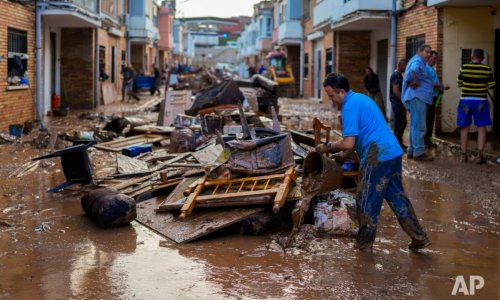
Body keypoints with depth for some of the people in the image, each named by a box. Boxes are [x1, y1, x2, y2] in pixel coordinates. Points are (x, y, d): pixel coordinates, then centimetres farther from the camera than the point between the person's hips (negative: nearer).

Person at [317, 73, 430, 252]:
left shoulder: (349, 106, -13)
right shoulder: (361, 98, 18)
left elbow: (348, 143, -18)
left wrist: (327, 147, -4)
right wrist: (344, 154, 25)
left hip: (377, 157, -9)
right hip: (393, 152, 9)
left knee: (367, 200, 4)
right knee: (396, 196, 16)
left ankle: (364, 244, 15)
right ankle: (419, 238, 19)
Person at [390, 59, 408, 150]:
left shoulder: (399, 75, 16)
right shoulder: (396, 75, -14)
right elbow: (395, 91, -21)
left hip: (400, 103, 10)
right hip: (397, 103, -10)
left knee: (402, 123, 14)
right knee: (399, 125, -7)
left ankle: (399, 143, 20)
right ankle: (398, 145, -3)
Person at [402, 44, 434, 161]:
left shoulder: (419, 62, 23)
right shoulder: (417, 61, -11)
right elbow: (413, 70, -35)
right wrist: (415, 82, -20)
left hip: (419, 97, 11)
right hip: (418, 97, -11)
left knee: (415, 126, 15)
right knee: (419, 126, -10)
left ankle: (411, 151, 21)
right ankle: (419, 152, -9)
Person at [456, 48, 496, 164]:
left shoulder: (464, 68, -4)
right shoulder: (487, 69, -6)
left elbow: (459, 83, 6)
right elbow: (492, 85, -1)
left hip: (466, 101, 1)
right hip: (481, 101, -1)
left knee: (464, 128, 9)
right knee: (481, 128, 5)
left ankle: (464, 155, 10)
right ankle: (480, 155, -2)